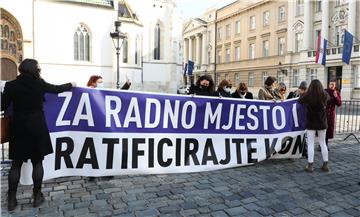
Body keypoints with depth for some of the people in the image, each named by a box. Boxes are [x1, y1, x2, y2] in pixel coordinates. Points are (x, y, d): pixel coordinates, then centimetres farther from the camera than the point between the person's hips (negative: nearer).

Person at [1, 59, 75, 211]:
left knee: (16, 164, 10)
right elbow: (57, 89, 12)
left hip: (18, 128, 1)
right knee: (37, 162, 8)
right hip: (37, 127, -1)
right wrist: (71, 85, 30)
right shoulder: (39, 84, -4)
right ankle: (37, 197, 15)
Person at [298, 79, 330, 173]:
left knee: (310, 144, 3)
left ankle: (310, 166, 5)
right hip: (322, 123, 3)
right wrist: (320, 90, 30)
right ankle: (325, 165, 20)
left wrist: (305, 93, 16)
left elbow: (300, 100, 4)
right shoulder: (325, 95, -7)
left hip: (310, 123, -3)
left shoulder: (308, 96, -15)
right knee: (323, 143, 14)